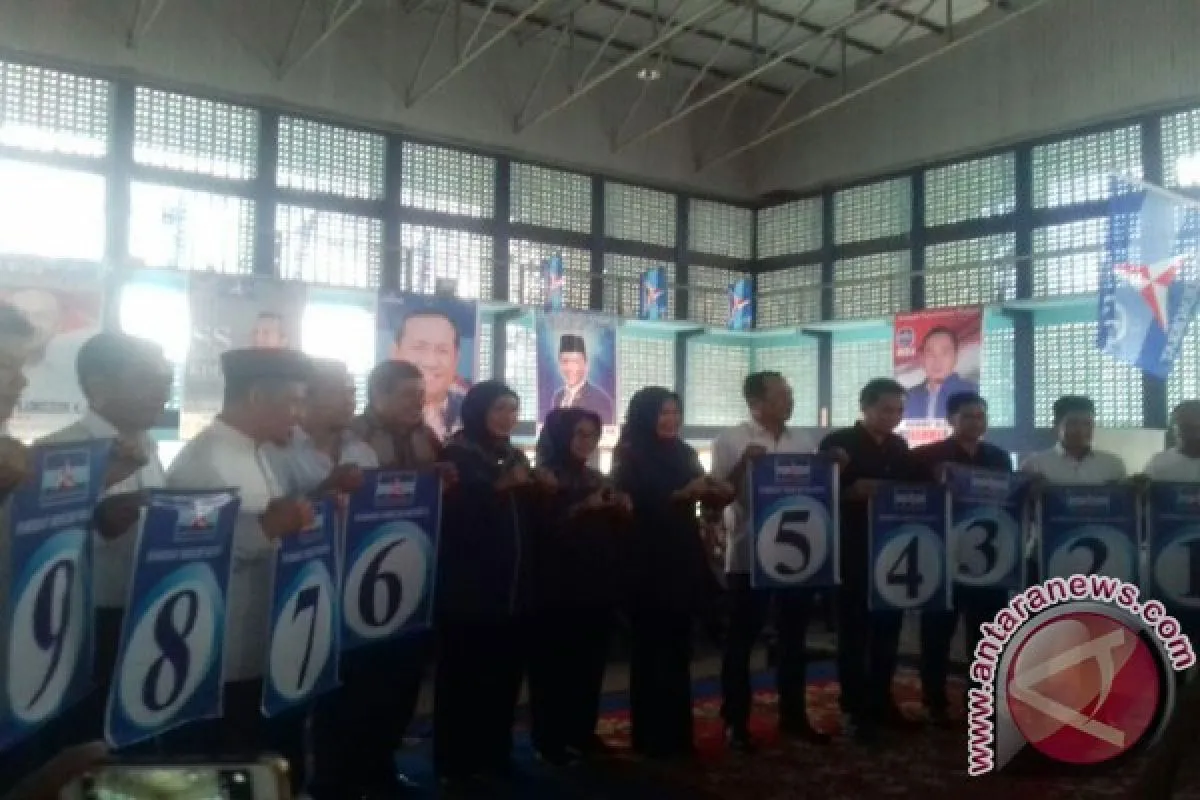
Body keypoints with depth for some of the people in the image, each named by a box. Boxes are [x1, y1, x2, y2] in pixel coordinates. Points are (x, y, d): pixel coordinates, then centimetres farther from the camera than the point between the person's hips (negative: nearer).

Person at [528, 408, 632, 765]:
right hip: (558, 587, -6)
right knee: (554, 664, -4)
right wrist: (583, 507, -24)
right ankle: (549, 739, 3)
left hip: (598, 584, 6)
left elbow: (615, 531, 19)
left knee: (591, 663, 8)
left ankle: (582, 733, 18)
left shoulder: (596, 478, 16)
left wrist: (623, 510, -2)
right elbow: (542, 528, -15)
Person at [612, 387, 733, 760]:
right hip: (649, 564, -6)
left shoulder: (683, 452, 12)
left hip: (683, 561, 6)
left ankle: (678, 733, 21)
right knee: (652, 649, -1)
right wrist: (681, 494, -27)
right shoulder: (630, 456, -4)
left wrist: (718, 493, -7)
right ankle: (652, 737, 7)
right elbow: (635, 504, -15)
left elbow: (700, 493, 15)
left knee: (679, 649, 11)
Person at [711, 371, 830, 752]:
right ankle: (736, 721, 14)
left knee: (794, 638, 13)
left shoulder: (804, 441, 10)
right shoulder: (731, 440, -4)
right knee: (741, 640, 4)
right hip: (750, 557, -5)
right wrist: (743, 464, -22)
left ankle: (793, 715, 27)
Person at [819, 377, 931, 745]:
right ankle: (855, 710, 8)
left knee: (887, 629, 11)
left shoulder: (900, 448, 13)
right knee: (854, 631, 1)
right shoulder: (838, 443, -5)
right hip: (853, 553, -5)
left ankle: (881, 701, 24)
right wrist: (851, 492, -25)